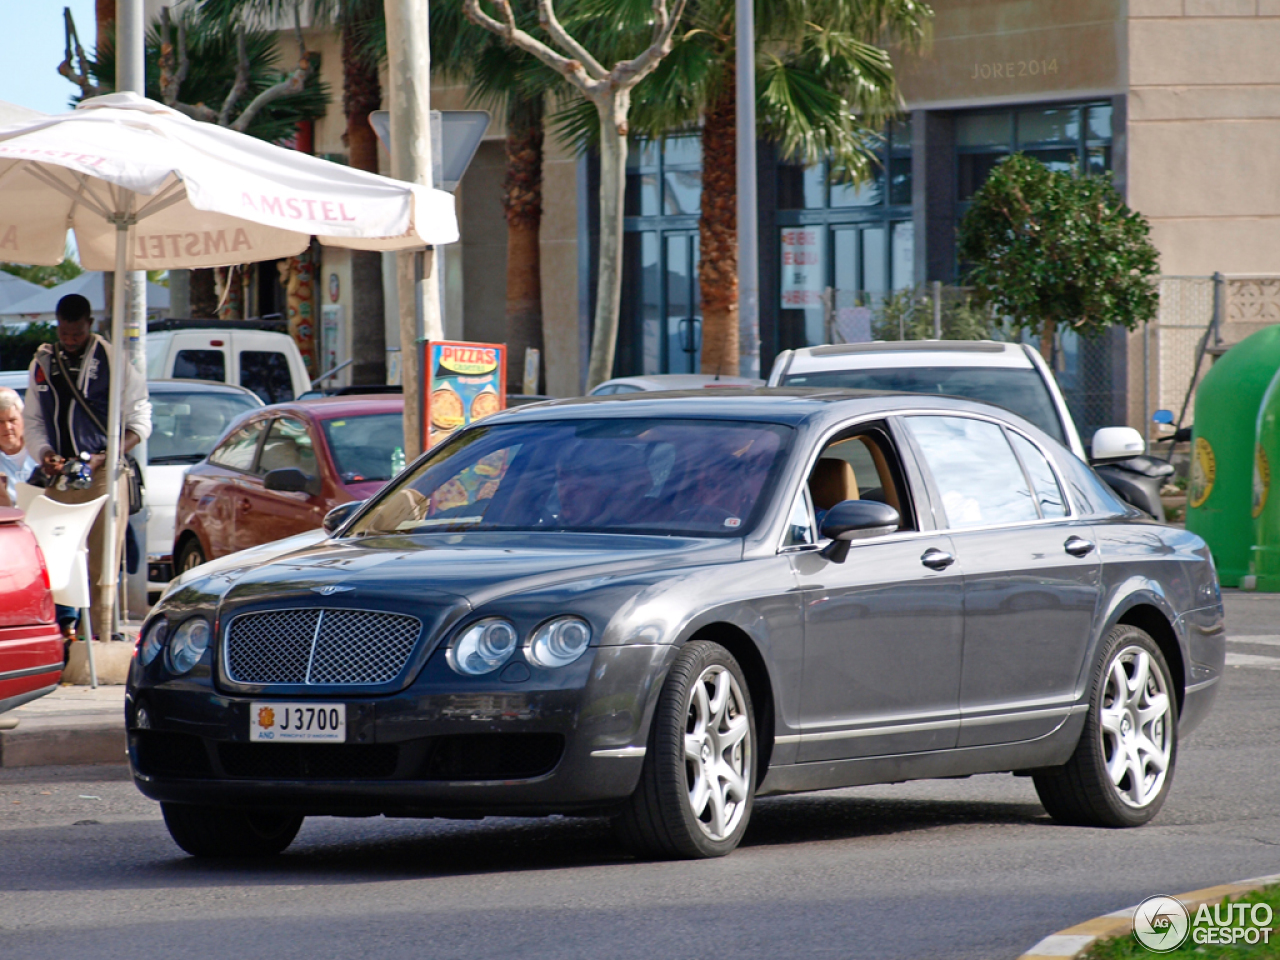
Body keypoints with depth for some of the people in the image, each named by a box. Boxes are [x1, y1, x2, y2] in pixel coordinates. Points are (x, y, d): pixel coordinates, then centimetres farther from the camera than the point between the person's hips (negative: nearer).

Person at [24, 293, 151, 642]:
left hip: (103, 474, -4)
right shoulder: (43, 362, 14)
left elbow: (139, 421, 0)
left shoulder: (113, 360, -1)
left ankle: (101, 638, -6)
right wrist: (45, 454, -1)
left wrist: (104, 458, -12)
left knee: (102, 562, -7)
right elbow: (32, 420, 19)